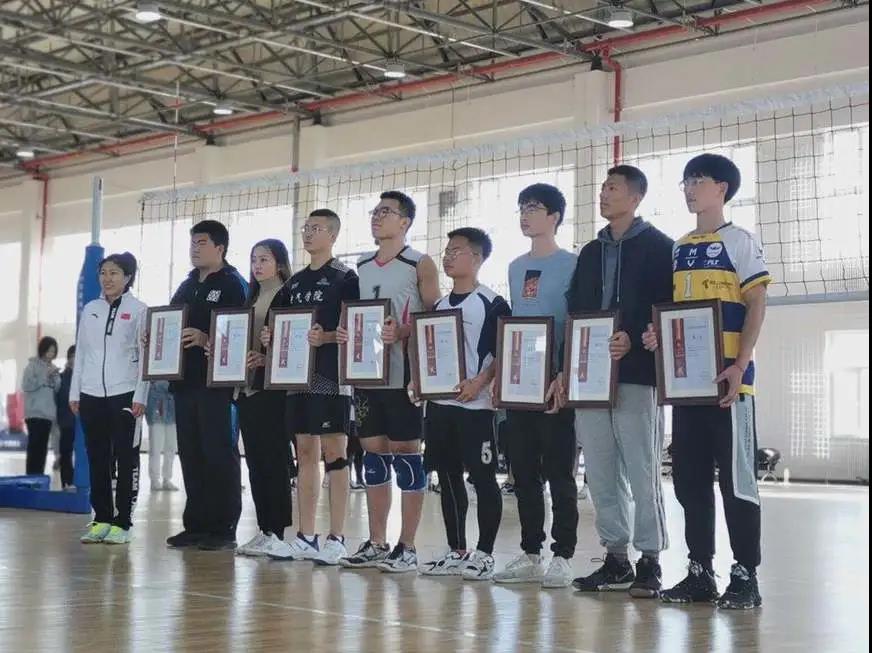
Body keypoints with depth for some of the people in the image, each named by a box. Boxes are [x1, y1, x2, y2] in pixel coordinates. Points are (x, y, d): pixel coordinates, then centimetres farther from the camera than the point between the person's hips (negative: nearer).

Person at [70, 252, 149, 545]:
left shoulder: (139, 310, 0)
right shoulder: (90, 309, 12)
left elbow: (145, 355, -3)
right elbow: (80, 352, 14)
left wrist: (140, 396, -10)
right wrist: (75, 392, 9)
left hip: (124, 394, -4)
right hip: (91, 394, 4)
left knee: (126, 458, -1)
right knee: (97, 459, 6)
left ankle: (122, 523, 2)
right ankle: (101, 519, 12)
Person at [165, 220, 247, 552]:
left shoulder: (232, 285, -2)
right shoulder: (187, 286, 20)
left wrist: (206, 340, -24)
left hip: (216, 383, -7)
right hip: (186, 381, 7)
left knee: (219, 453, -5)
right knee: (191, 455, 9)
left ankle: (224, 528, -1)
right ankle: (196, 525, 15)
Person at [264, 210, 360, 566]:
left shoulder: (345, 277, -4)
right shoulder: (296, 281, 17)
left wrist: (325, 338, -23)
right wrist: (272, 336, 4)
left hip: (331, 376, -7)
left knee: (333, 453, -4)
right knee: (305, 452, 9)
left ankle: (336, 538, 1)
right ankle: (305, 537, 14)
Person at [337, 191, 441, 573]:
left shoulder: (420, 265, -2)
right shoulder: (362, 267, 16)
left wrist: (401, 333, -22)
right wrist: (344, 333, 2)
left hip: (402, 376, -6)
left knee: (406, 452, -2)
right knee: (373, 453, 9)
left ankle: (407, 548, 4)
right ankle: (376, 544, 16)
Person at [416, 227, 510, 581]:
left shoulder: (492, 304, -5)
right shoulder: (438, 306, 15)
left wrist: (479, 383, -21)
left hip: (474, 404, -7)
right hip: (437, 402, 7)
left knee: (483, 477, -2)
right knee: (448, 477, 11)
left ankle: (484, 553, 5)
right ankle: (456, 551, 20)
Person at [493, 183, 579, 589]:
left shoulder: (570, 265, -5)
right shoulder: (515, 268, 15)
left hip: (555, 383, -6)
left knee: (558, 471, -2)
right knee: (523, 471, 9)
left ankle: (562, 556, 4)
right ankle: (530, 555, 17)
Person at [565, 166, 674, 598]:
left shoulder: (658, 247, 0)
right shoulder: (591, 252, 19)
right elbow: (574, 313, 17)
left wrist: (633, 340, -22)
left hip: (636, 375, -6)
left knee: (642, 473, -3)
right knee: (600, 474, 7)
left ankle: (650, 563, 3)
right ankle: (615, 559, 16)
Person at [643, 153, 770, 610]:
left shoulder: (739, 241, -2)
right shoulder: (679, 248, 17)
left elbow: (757, 305, -8)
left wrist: (739, 366, -17)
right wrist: (657, 335, 0)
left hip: (728, 379, -7)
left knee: (736, 478, -4)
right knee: (690, 479, 8)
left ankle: (746, 576, 1)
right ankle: (700, 572, 15)